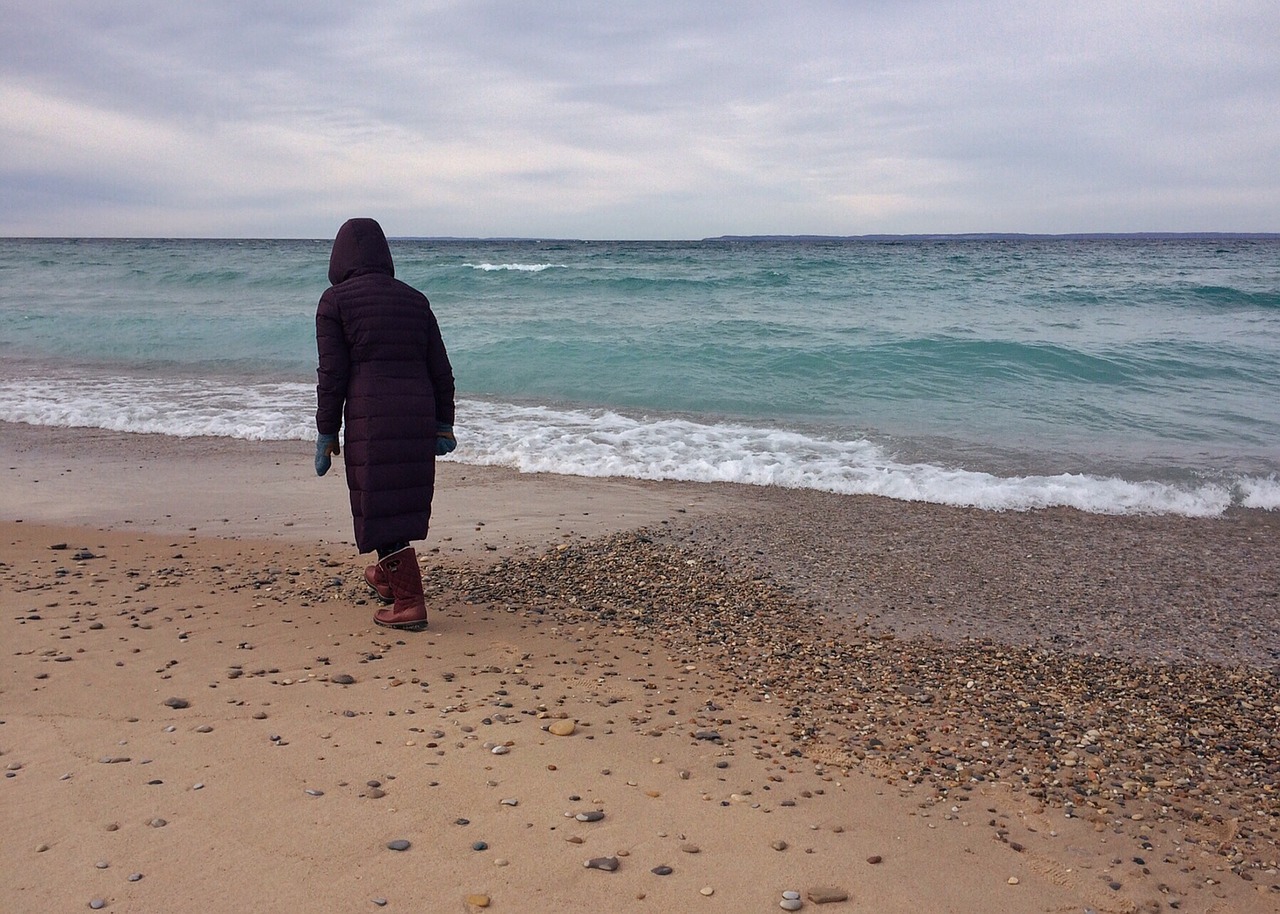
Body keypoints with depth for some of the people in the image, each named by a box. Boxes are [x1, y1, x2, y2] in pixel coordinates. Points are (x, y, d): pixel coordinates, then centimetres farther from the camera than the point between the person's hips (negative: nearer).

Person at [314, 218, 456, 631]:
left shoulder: (335, 301, 0)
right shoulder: (414, 299, 13)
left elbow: (332, 375, -5)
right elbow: (441, 369, 11)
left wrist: (326, 434, 0)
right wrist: (444, 425, 16)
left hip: (369, 418, -5)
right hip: (418, 415, 5)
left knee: (379, 507, 2)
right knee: (403, 498, 20)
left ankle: (409, 603, 0)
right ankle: (387, 576, 39)